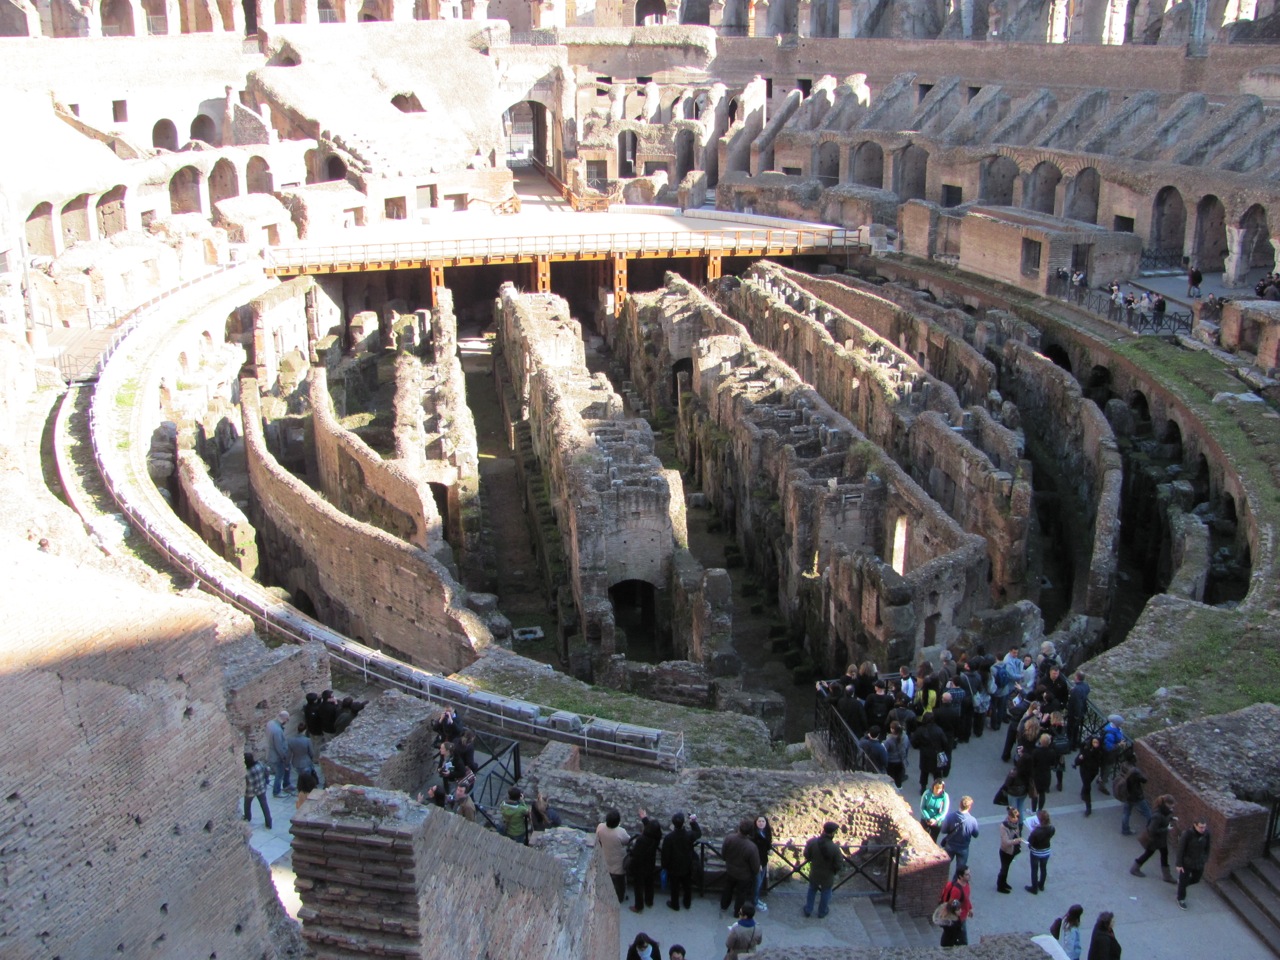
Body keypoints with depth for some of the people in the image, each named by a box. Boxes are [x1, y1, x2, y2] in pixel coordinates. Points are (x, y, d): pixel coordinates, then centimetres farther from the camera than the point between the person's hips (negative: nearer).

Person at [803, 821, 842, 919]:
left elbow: (806, 856, -8)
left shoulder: (812, 842, -23)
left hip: (814, 873, 2)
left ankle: (808, 910, 40)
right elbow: (839, 865, -22)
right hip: (827, 876, -2)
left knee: (812, 890, 27)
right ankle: (822, 912, 41)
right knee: (825, 893, 23)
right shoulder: (834, 848, -33)